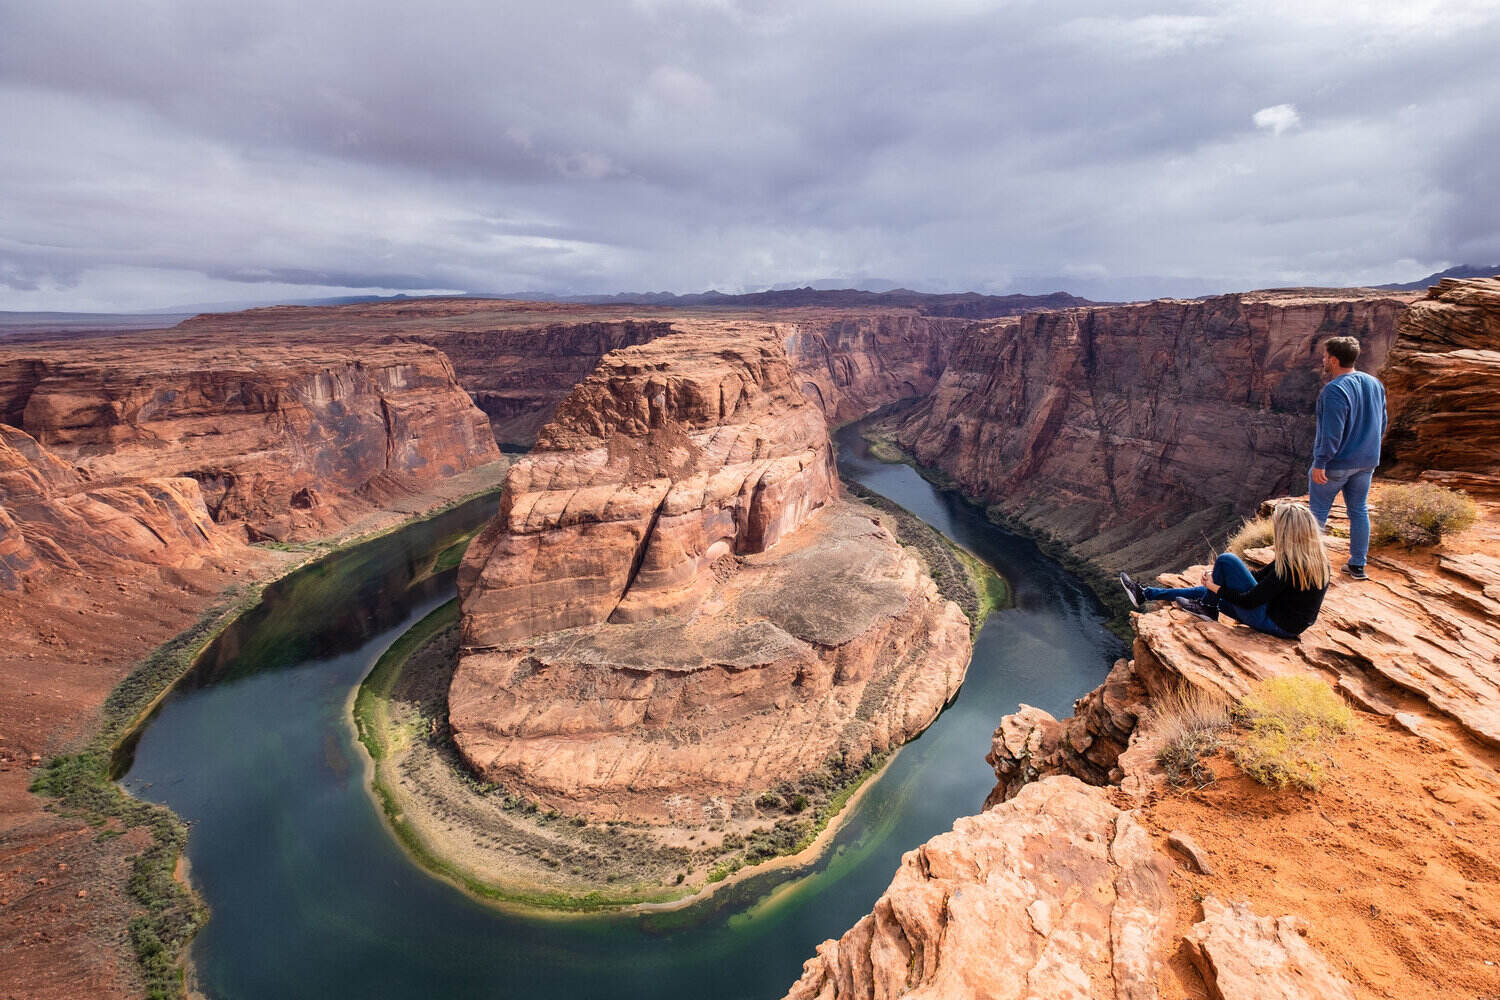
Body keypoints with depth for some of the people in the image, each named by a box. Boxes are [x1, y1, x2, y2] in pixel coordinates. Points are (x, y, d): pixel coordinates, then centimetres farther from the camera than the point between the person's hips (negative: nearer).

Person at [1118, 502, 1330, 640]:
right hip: (1289, 624, 9)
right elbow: (1263, 576, 12)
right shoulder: (1317, 559, 3)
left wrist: (1216, 587, -7)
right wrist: (1217, 577, 6)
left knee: (1227, 559, -13)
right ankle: (1145, 594, 22)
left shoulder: (1291, 565, -25)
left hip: (1275, 625, -9)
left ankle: (1208, 609, 7)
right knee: (1207, 591, 15)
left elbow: (1249, 600, -22)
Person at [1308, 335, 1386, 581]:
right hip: (1366, 461, 8)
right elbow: (1382, 424, 15)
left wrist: (1320, 463, -21)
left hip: (1336, 464, -8)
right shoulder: (1375, 384, 7)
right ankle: (1358, 565, 20)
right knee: (1359, 510, 14)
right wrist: (1368, 449, 25)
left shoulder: (1335, 390, -21)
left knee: (1318, 511, 5)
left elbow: (1332, 433, -25)